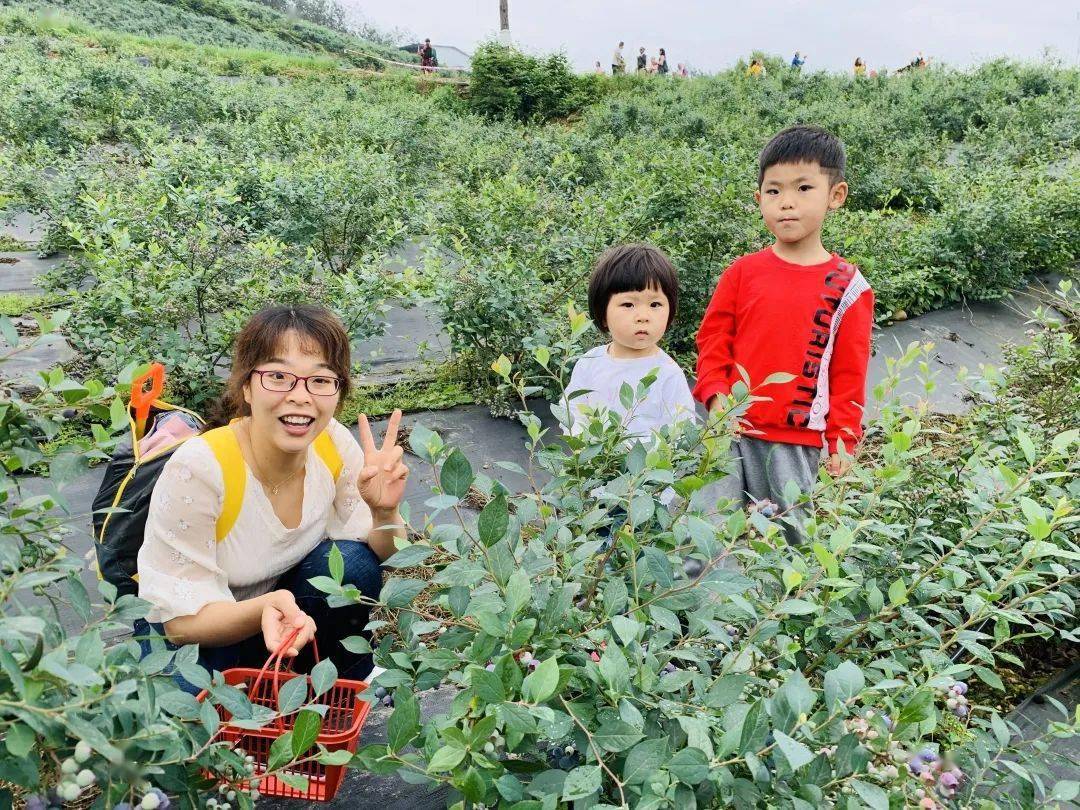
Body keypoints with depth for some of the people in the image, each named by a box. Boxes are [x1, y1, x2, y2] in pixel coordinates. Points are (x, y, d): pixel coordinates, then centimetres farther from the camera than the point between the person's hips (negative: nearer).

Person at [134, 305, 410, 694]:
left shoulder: (334, 443, -18)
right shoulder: (197, 469, -31)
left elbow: (382, 559, -9)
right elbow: (182, 621, -26)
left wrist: (384, 511, -32)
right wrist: (265, 609, -46)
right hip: (184, 632, -3)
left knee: (351, 564, -24)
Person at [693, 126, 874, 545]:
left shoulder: (848, 287, -2)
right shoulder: (742, 272, -1)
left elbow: (848, 372, 2)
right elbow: (713, 338, 6)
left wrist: (843, 437, 2)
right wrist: (716, 395, -7)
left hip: (799, 441, 0)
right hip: (732, 430, 1)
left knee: (790, 531, 14)